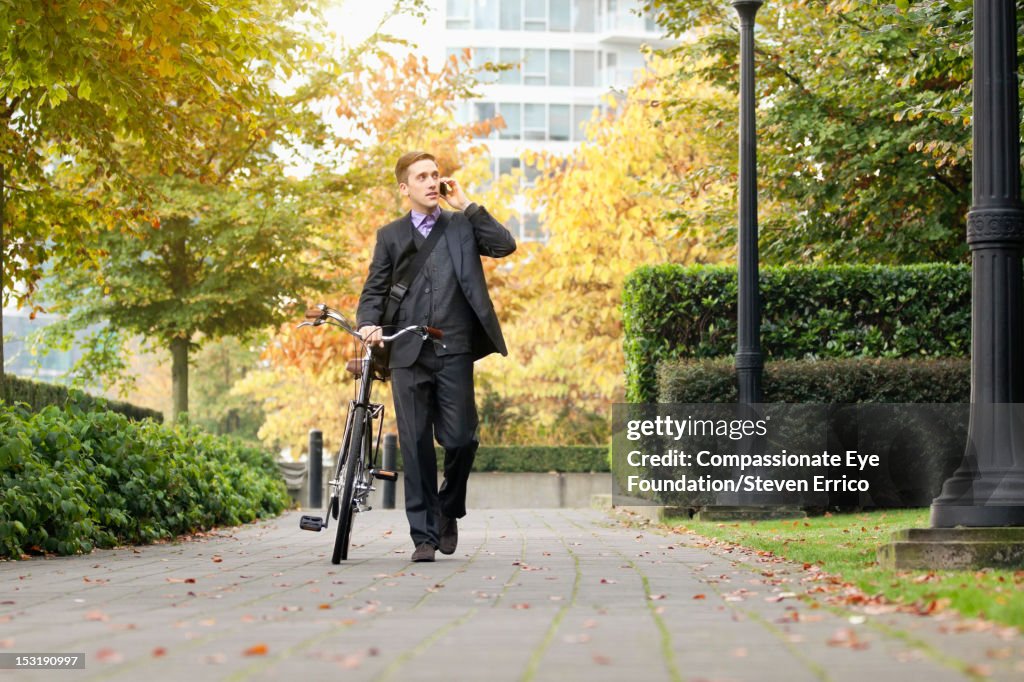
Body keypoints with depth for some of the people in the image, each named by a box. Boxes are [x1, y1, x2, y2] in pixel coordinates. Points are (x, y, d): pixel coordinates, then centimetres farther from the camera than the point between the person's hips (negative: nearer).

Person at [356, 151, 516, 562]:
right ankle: (424, 535, 5)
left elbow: (505, 245, -3)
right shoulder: (391, 236, 14)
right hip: (407, 354, 1)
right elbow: (373, 291, 11)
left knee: (460, 439, -6)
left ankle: (448, 509, 21)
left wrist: (466, 206, -2)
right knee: (415, 446, -1)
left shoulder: (462, 225, 12)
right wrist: (369, 324, -9)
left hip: (454, 351, -1)